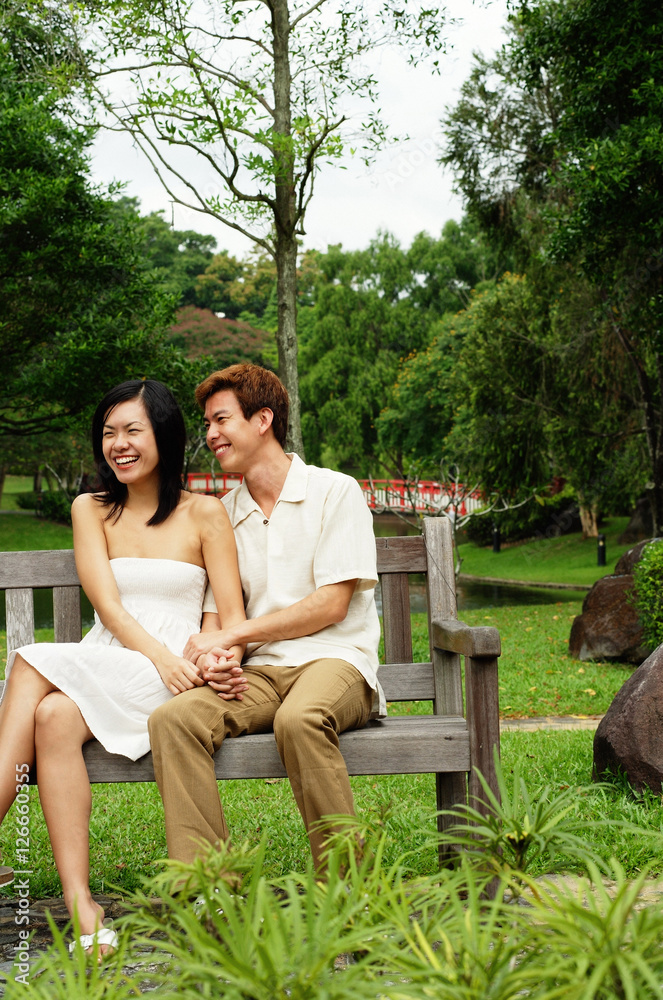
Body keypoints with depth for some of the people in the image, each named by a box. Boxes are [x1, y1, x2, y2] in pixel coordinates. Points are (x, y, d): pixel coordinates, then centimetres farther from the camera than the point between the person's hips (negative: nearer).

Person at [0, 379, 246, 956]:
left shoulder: (204, 514, 6)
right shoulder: (91, 510, 14)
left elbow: (233, 615, 2)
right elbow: (108, 606, 0)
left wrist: (224, 660, -22)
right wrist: (162, 655, -19)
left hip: (174, 677, -3)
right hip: (102, 665, 3)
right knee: (53, 716, -33)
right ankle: (80, 905, -38)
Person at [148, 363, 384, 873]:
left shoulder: (335, 491, 4)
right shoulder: (222, 514, 19)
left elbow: (331, 605, -4)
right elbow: (218, 610, 17)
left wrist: (232, 634, -7)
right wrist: (214, 657, -8)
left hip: (335, 659, -4)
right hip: (257, 673, 4)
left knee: (300, 719, -39)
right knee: (172, 719, -27)